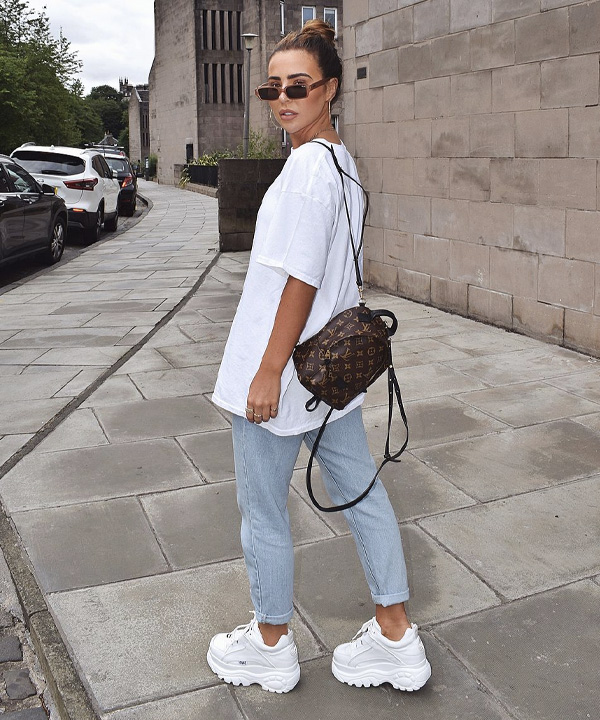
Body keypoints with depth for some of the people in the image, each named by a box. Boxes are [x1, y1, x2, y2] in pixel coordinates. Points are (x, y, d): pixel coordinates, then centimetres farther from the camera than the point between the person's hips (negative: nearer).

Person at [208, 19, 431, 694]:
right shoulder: (343, 162, 12)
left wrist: (268, 373, -17)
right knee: (360, 493, 14)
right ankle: (396, 639, 28)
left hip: (283, 372, -10)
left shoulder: (308, 165, -18)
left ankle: (271, 646, 29)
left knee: (262, 512, 8)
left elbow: (300, 279, -21)